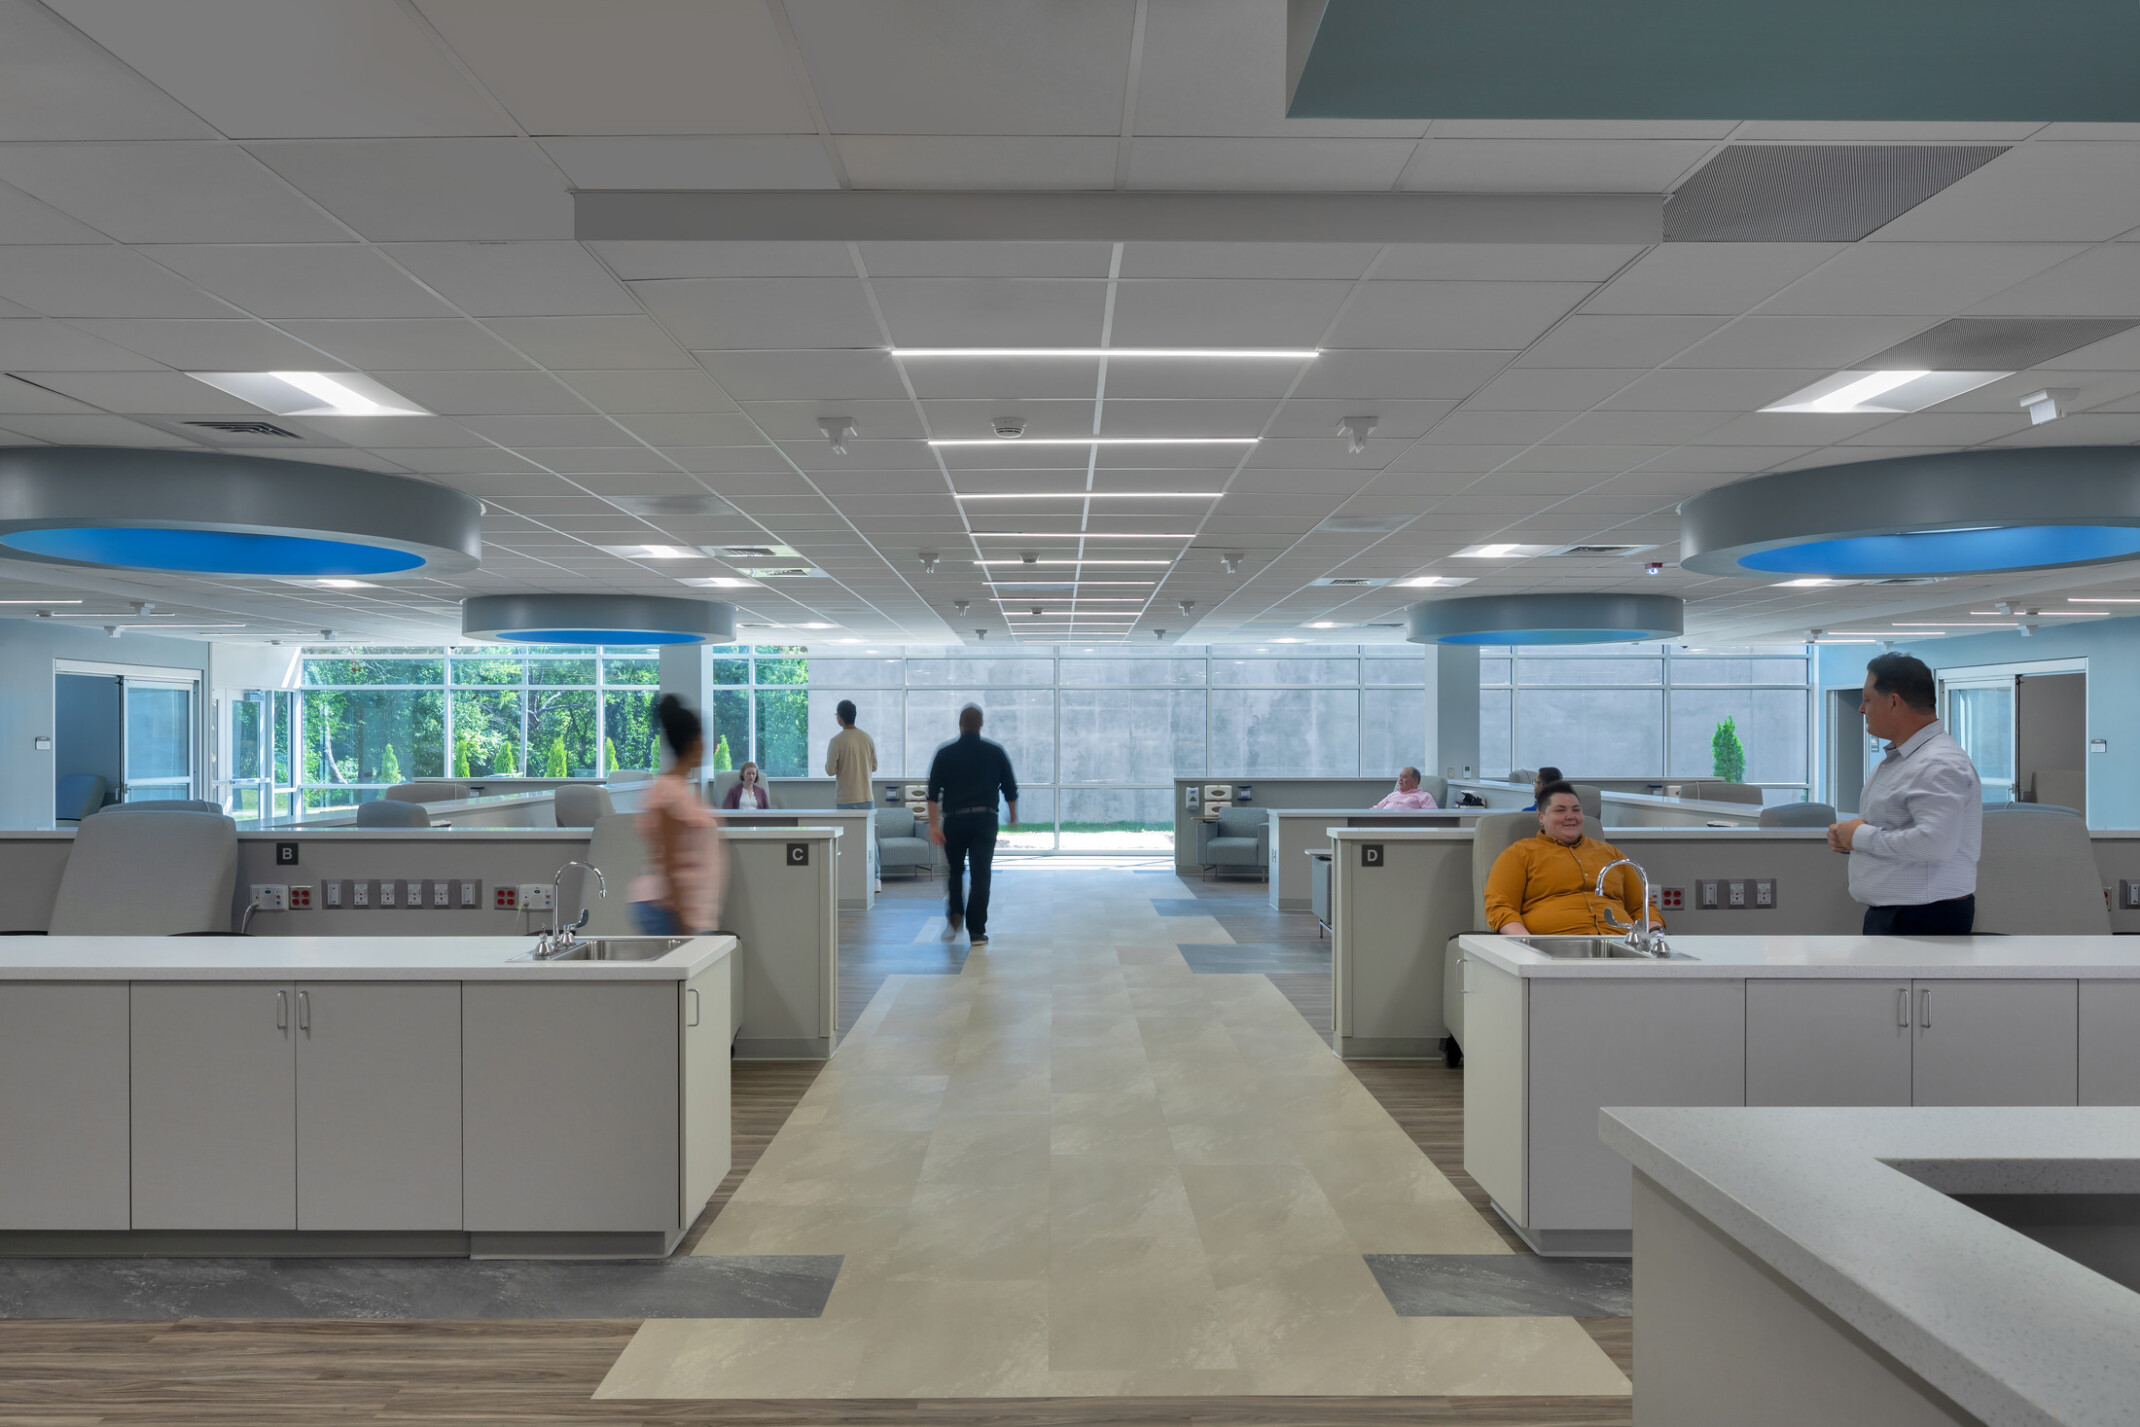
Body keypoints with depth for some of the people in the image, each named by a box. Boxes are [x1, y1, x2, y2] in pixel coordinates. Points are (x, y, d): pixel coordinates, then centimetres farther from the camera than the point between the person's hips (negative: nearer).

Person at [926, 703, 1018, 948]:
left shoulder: (945, 753, 2)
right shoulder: (996, 752, 4)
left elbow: (933, 792, -4)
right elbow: (1010, 788, 7)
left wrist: (934, 825, -4)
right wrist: (1013, 816, 22)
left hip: (954, 820, 0)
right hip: (985, 819, 0)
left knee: (954, 871, 19)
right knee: (980, 875, 1)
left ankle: (954, 916, 4)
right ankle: (976, 931, -1)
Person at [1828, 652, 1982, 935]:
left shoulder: (1939, 764, -18)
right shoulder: (1896, 758, 14)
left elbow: (1934, 842, -31)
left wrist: (1861, 836, -19)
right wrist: (1847, 838, 5)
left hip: (1924, 919, -10)